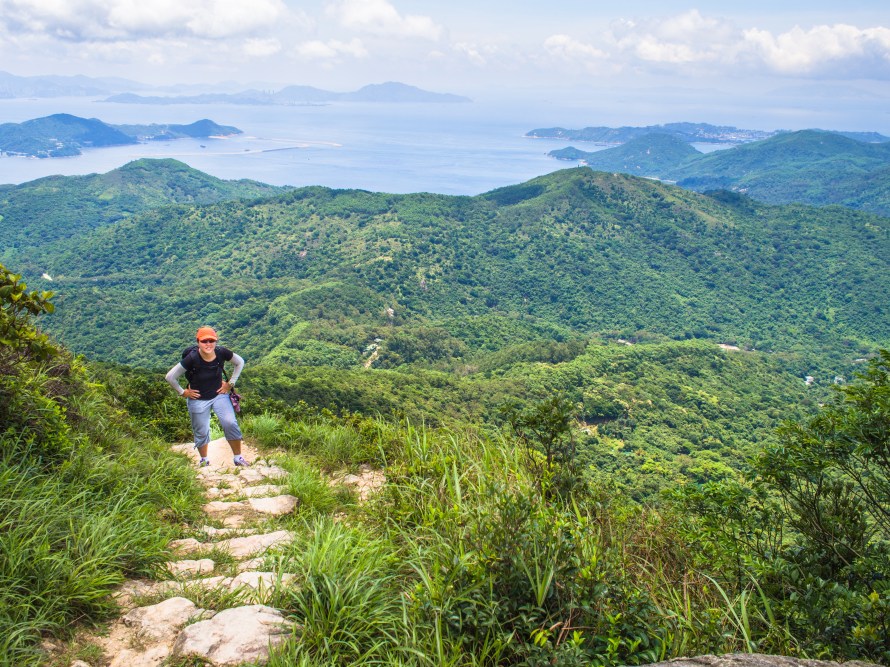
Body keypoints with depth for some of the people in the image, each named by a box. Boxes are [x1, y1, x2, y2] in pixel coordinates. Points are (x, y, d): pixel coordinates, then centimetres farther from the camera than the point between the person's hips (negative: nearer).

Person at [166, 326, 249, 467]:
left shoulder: (222, 353, -17)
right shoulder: (192, 359, -25)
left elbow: (240, 362, 2)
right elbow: (170, 376, -16)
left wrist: (231, 383, 0)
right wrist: (182, 392, -7)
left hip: (219, 395, 2)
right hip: (198, 400, -1)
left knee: (231, 424, -15)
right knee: (201, 432, 10)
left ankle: (238, 458, 0)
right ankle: (204, 460, 35)